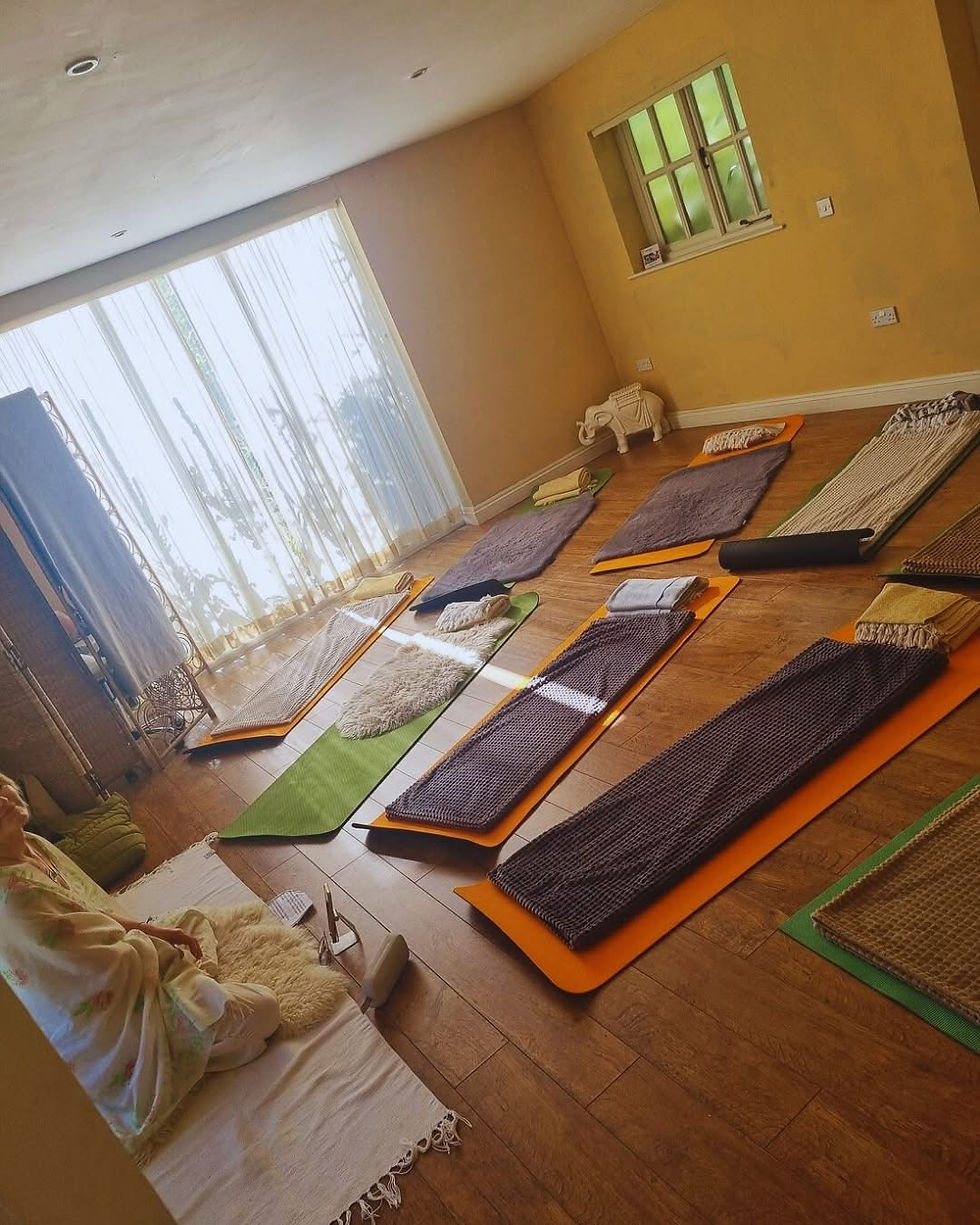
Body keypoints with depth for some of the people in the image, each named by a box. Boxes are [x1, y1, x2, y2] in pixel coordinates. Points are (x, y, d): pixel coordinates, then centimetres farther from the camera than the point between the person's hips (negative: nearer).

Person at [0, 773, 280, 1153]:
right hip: (102, 1018, -10)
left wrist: (153, 930, -2)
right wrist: (160, 946, -7)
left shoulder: (33, 845, -5)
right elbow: (107, 965, -25)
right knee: (262, 1008, -15)